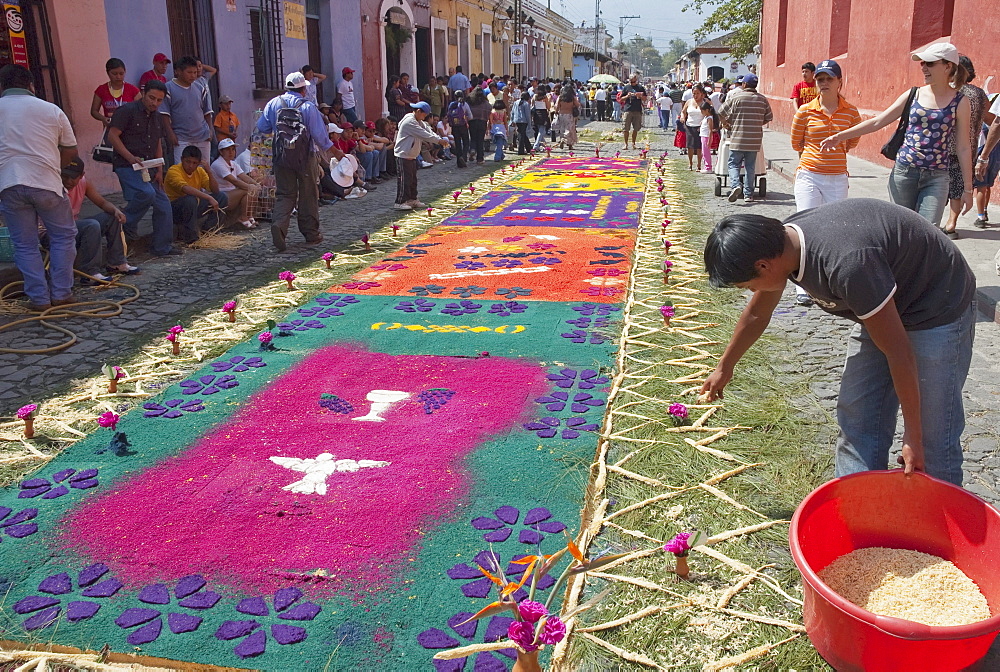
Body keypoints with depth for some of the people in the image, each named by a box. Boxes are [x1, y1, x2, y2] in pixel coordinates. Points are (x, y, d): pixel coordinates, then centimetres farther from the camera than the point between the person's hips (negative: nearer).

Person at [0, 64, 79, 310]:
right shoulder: (52, 110, 5)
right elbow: (70, 151, 9)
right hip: (47, 183, -1)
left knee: (25, 245, 9)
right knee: (63, 237, 14)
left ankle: (38, 297, 10)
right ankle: (61, 293, 11)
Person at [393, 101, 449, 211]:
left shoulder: (418, 121, 15)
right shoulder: (409, 121, -18)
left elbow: (428, 131, 8)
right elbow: (423, 134, -22)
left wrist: (441, 139, -8)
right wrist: (439, 140, -19)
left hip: (411, 155, 10)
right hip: (403, 155, -10)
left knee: (412, 179, 15)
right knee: (404, 179, -9)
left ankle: (412, 199, 23)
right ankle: (400, 202, -6)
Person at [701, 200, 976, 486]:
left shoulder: (846, 263, -39)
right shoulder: (778, 242, -13)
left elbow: (899, 353, -29)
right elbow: (756, 314, 8)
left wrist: (913, 435, -20)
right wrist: (724, 368, 22)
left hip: (939, 312, -8)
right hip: (884, 308, 8)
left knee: (932, 442, -7)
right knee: (856, 419, 5)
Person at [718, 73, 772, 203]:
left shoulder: (735, 97, -5)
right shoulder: (762, 100, 5)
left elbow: (720, 115, -2)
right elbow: (768, 118, 12)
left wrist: (725, 123, 18)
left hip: (737, 139, -3)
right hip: (755, 140, 3)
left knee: (734, 164, 5)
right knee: (750, 166, 11)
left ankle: (735, 185, -20)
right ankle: (748, 194, 13)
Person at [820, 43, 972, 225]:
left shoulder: (959, 102, 0)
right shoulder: (913, 95, 5)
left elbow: (963, 147, 2)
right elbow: (877, 122, 6)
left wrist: (967, 188, 2)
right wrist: (840, 136, -3)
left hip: (936, 178, -2)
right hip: (903, 172, 2)